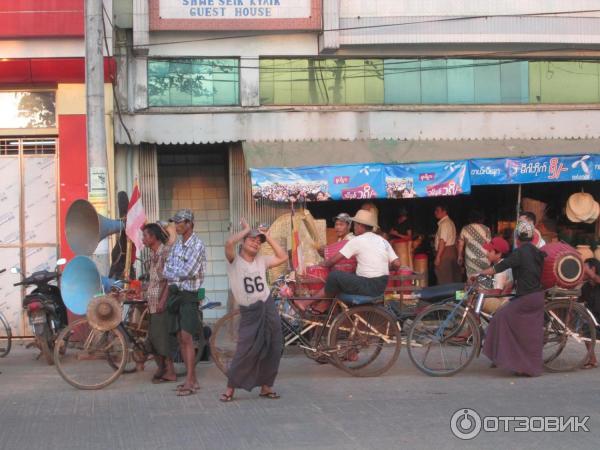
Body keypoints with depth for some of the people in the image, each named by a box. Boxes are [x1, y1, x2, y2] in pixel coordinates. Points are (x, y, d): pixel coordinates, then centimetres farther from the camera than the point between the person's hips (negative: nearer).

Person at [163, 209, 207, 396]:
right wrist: (179, 275, -10)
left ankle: (190, 382, -9)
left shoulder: (197, 246, -11)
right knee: (180, 338, 7)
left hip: (189, 295, -7)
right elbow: (166, 272, 8)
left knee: (186, 338, -11)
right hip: (175, 294, 7)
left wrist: (173, 273, -2)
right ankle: (192, 379, 13)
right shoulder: (177, 245, 12)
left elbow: (187, 272, -18)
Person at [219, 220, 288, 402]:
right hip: (249, 313, -5)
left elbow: (283, 257, 9)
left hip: (268, 308, 5)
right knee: (245, 351, -10)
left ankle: (266, 386, 21)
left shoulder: (261, 261, 10)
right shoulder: (234, 261, -6)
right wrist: (246, 229, -8)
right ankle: (230, 388, 3)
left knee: (272, 350, 7)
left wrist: (267, 236, 8)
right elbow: (229, 242, -24)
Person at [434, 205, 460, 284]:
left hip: (445, 252, -10)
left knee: (444, 280, -8)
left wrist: (438, 257, -21)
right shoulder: (450, 222, 17)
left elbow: (442, 241, -20)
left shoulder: (444, 223, -13)